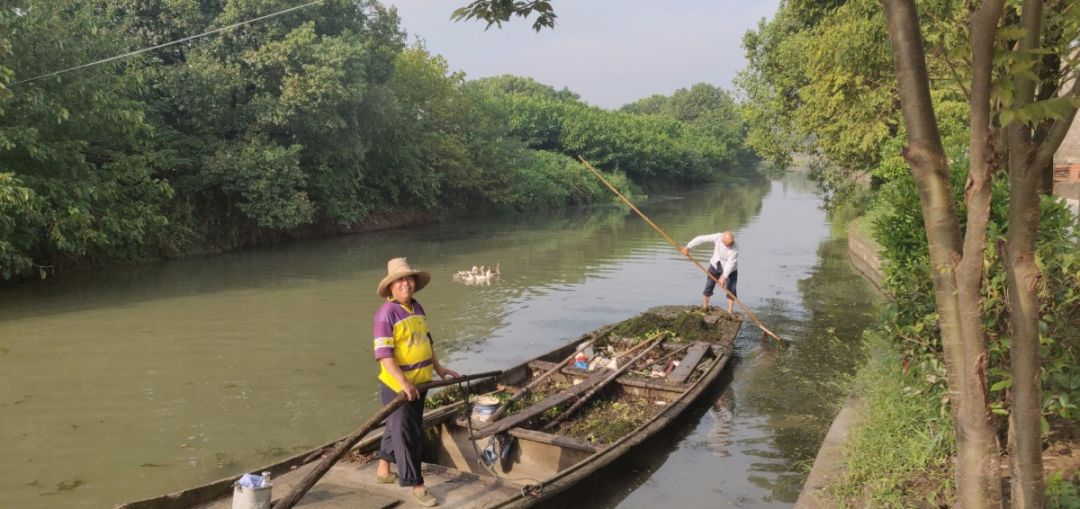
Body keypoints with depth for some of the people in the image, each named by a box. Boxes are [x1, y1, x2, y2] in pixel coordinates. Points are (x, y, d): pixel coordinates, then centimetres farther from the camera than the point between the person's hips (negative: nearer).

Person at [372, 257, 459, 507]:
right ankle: (416, 484, 8)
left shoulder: (418, 308, 8)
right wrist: (403, 382, -29)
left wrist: (439, 368, 19)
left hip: (419, 383, 8)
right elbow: (383, 353, -23)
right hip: (397, 385, -8)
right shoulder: (386, 313, -18)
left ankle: (384, 470, 39)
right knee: (405, 435, 0)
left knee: (396, 428, 22)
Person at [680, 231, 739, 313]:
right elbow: (701, 239, -22)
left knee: (731, 289, -7)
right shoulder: (717, 237, -26)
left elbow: (730, 263, -35)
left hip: (730, 269, -3)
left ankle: (730, 311, 0)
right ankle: (705, 306, 25)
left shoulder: (734, 249, -33)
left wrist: (724, 277, -42)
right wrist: (688, 247, -26)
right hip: (715, 264, 3)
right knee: (709, 285, 9)